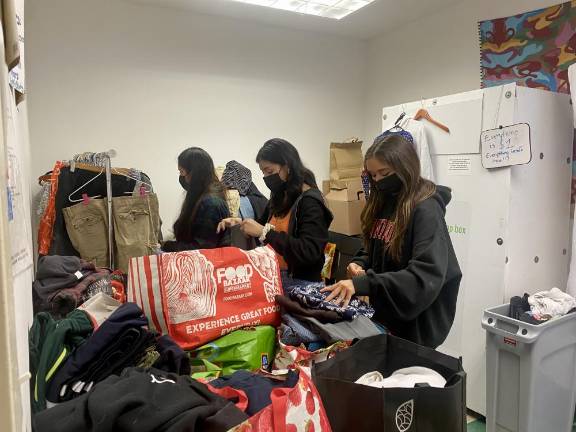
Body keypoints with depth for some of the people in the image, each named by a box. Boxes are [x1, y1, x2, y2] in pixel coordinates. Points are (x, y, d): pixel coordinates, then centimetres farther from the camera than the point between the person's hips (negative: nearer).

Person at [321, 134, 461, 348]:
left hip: (414, 324, -7)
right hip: (382, 314, 7)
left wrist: (362, 284, -37)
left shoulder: (426, 210, -19)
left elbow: (426, 277, -29)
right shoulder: (381, 202, 4)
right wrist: (360, 264, -7)